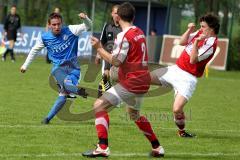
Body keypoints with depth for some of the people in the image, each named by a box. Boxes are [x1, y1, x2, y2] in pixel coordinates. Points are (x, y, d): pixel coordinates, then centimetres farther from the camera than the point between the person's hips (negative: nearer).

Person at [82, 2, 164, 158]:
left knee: (99, 105, -8)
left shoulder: (124, 36, -15)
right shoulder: (140, 33, 10)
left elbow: (116, 61, -19)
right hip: (143, 81, 9)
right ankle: (157, 148, 33)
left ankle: (103, 148, -18)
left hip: (131, 82, -9)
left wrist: (99, 48, -12)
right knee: (134, 114, 30)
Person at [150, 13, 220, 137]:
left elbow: (193, 60, -24)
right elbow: (182, 42, 14)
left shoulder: (211, 43, -19)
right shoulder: (200, 33, 6)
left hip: (187, 78, -8)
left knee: (177, 109, -19)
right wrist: (189, 30, -2)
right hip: (175, 69, 8)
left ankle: (181, 131, 9)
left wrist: (196, 42, -35)